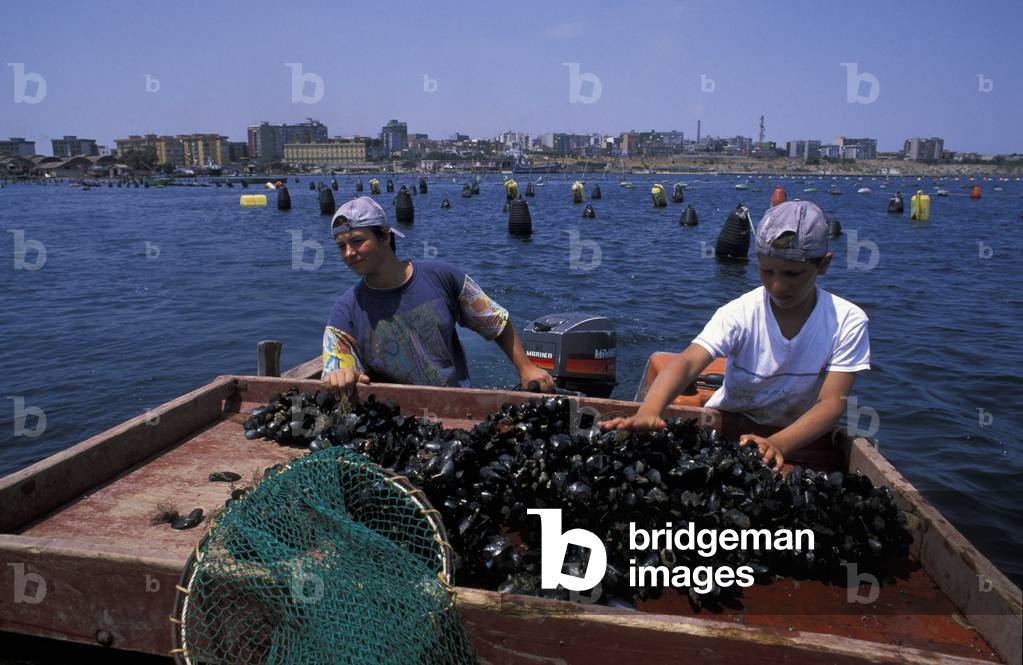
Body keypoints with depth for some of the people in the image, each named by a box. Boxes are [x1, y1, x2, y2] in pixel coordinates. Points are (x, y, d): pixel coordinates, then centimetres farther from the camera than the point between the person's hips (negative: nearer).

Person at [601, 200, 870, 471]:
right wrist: (647, 413, -51)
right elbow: (687, 362, -31)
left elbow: (831, 403, -21)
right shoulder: (741, 313, -17)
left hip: (797, 436, -1)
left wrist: (777, 445, -40)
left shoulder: (847, 322, -15)